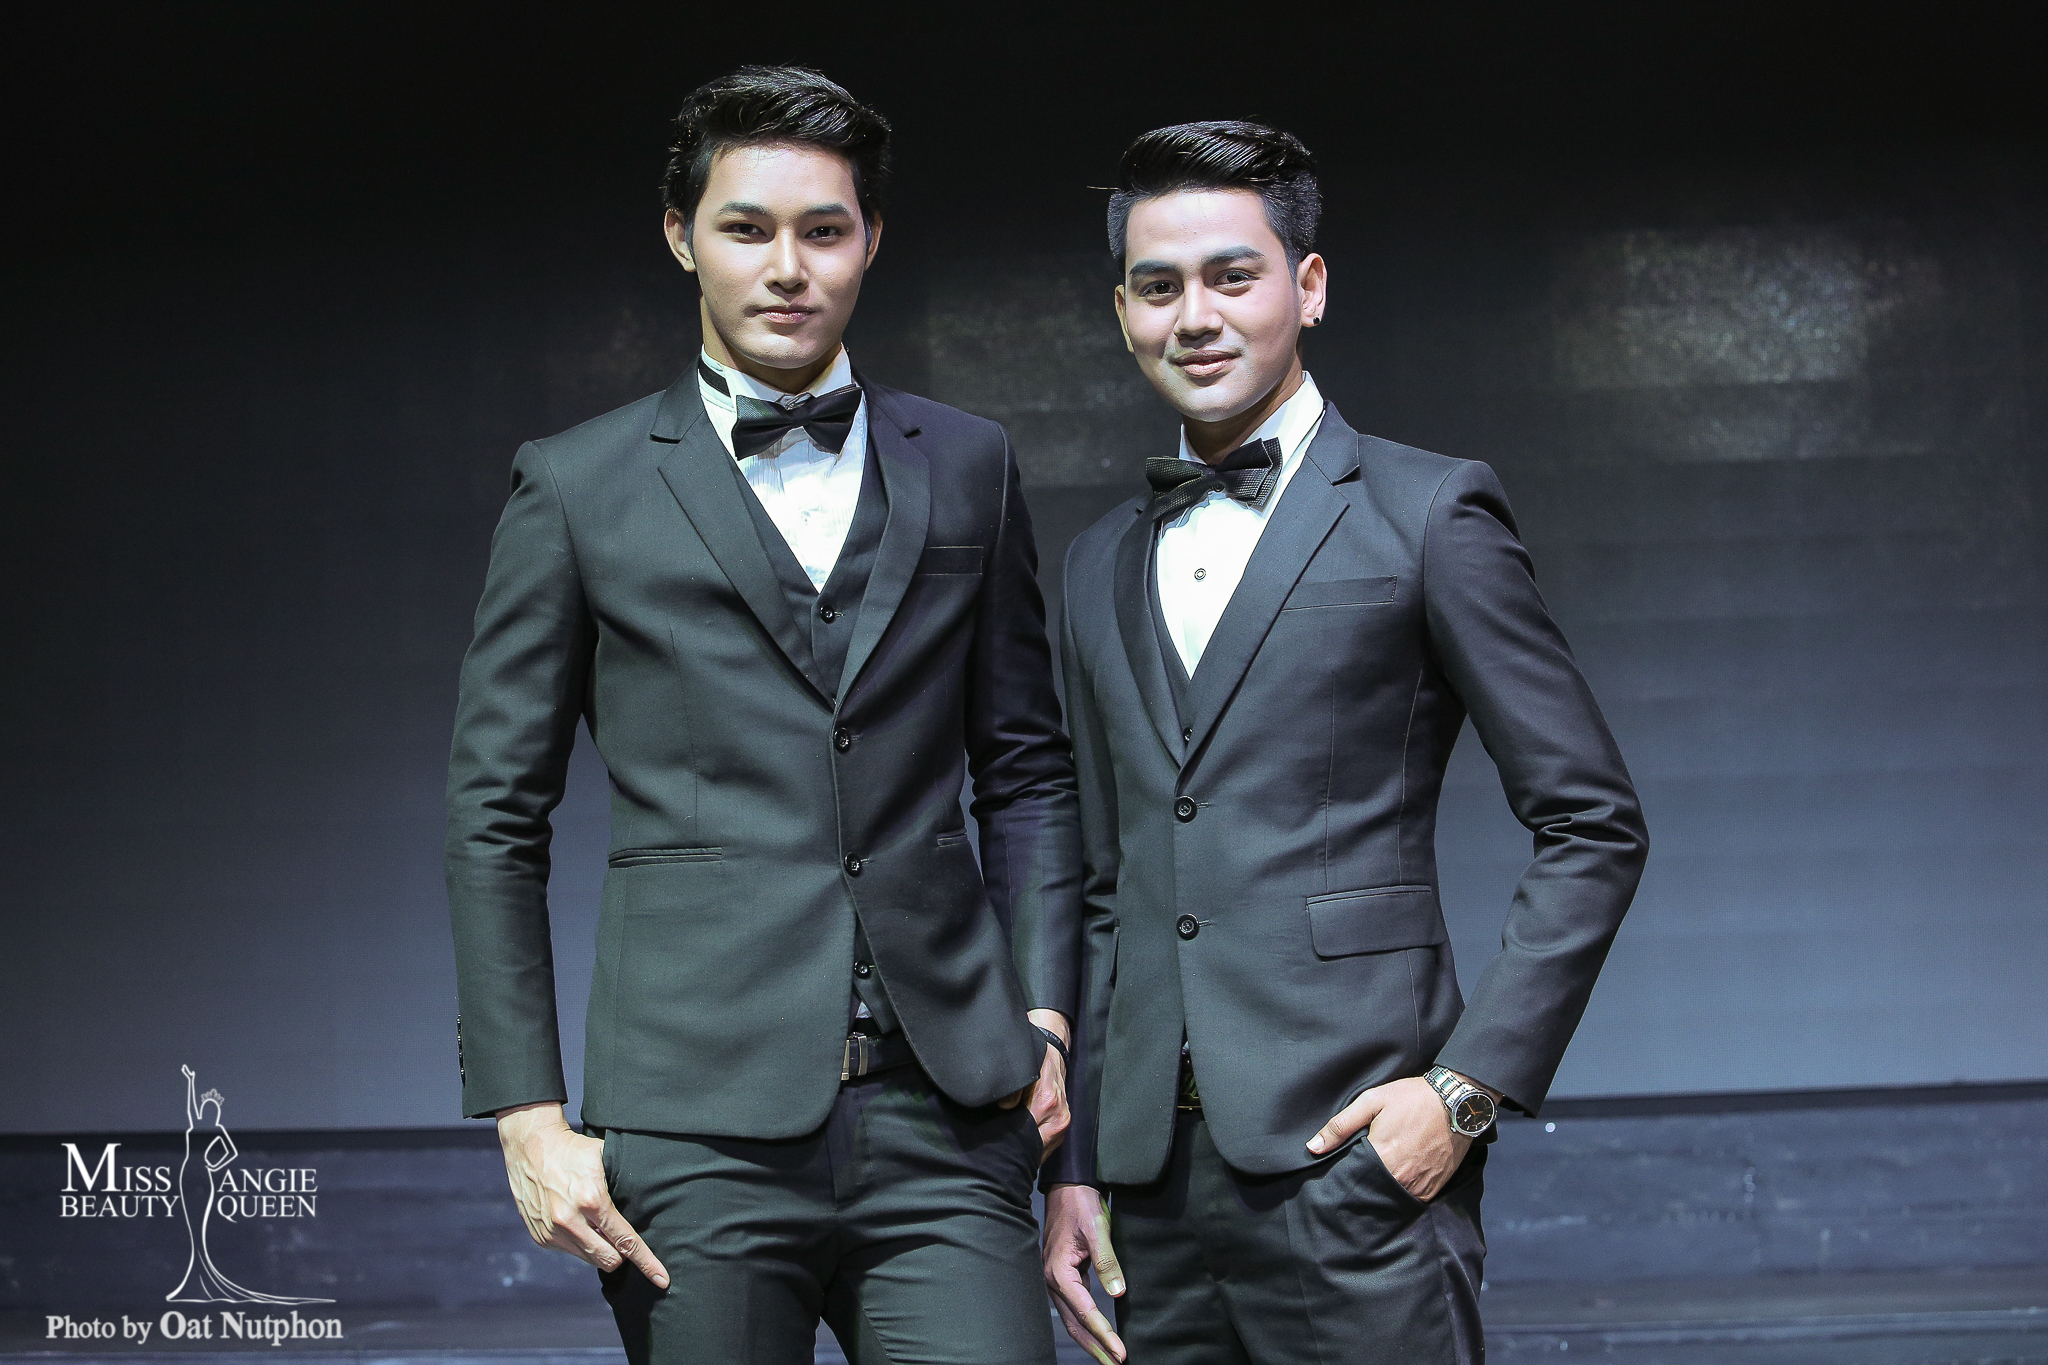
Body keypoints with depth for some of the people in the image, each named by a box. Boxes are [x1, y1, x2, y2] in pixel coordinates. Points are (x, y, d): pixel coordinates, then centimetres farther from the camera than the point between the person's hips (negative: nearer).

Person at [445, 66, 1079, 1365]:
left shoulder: (967, 468, 12)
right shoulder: (579, 488, 5)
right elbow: (496, 816, 5)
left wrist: (1044, 1011, 5)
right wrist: (528, 1113, -1)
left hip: (942, 1118, 2)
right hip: (702, 1131, -2)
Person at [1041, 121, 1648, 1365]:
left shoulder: (1427, 515, 0)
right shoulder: (1103, 566, 17)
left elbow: (1594, 825, -2)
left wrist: (1472, 1087, -10)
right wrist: (1073, 1165, 13)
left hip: (1350, 1157, -5)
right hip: (1156, 1181, 5)